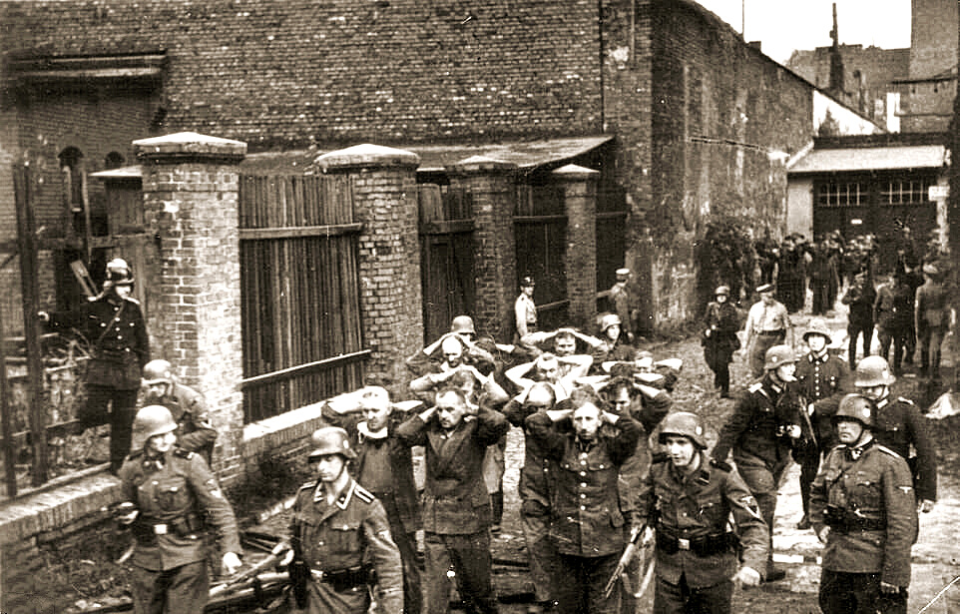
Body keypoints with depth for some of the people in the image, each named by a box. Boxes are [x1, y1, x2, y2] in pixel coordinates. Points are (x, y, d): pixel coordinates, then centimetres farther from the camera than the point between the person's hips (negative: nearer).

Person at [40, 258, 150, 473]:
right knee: (96, 413, -14)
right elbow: (70, 320, 6)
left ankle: (119, 464, 17)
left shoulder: (134, 309, 4)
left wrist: (144, 369, 7)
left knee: (124, 421, 6)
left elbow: (143, 343, 10)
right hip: (102, 369, -2)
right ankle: (79, 419, 24)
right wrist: (50, 318, -12)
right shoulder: (94, 309, -3)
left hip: (129, 371, 2)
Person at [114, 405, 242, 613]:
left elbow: (219, 506, -14)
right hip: (148, 557, 4)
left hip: (187, 556, -3)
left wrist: (230, 549, -23)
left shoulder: (189, 463, -11)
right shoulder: (132, 468, 0)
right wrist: (126, 515, -7)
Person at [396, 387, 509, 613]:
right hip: (434, 520, 2)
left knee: (477, 582, 11)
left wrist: (473, 411, -8)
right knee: (435, 582, 2)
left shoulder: (474, 429, -4)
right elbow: (404, 433, -9)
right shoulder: (431, 430, 5)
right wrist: (429, 413, -4)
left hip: (470, 518, -2)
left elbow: (500, 424, -22)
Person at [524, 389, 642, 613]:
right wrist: (567, 413, 3)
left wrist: (607, 416, -2)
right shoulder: (563, 446, 4)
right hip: (567, 541, 2)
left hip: (604, 543, -2)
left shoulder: (611, 448, -1)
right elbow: (534, 423, -5)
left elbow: (634, 429, -18)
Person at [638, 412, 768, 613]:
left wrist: (753, 564, -36)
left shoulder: (722, 477, -19)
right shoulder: (658, 471, -9)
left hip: (713, 572, -2)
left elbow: (753, 523, -22)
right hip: (669, 571, 2)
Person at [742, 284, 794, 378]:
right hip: (758, 339, 2)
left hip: (775, 339, -2)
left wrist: (790, 346, 2)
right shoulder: (754, 308, 8)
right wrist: (746, 345, 13)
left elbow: (788, 327, 6)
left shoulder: (780, 308, 1)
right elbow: (749, 327, 15)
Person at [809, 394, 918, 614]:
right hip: (834, 563, 7)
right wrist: (820, 526, 12)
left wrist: (894, 576, -18)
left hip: (873, 569, -7)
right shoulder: (834, 458, 9)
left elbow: (902, 525, -15)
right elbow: (816, 495, 29)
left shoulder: (890, 464, -12)